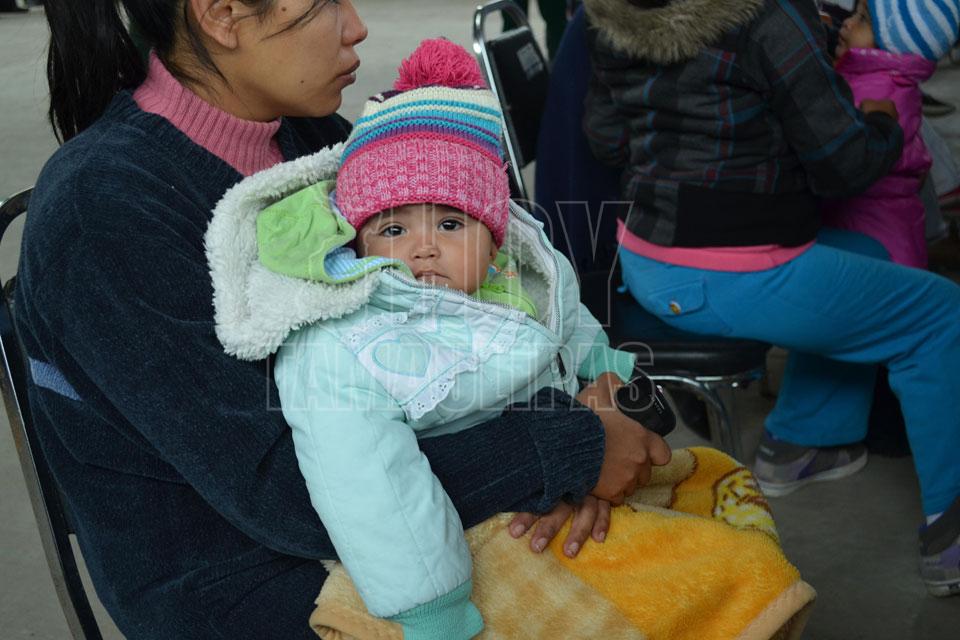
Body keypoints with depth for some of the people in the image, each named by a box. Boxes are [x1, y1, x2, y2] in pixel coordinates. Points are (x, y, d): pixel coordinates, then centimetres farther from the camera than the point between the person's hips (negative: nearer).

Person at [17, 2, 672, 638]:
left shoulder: (307, 134, -3)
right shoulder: (103, 208, -25)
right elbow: (280, 490, -27)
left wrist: (559, 445, -20)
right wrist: (567, 452, -25)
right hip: (232, 582, -6)